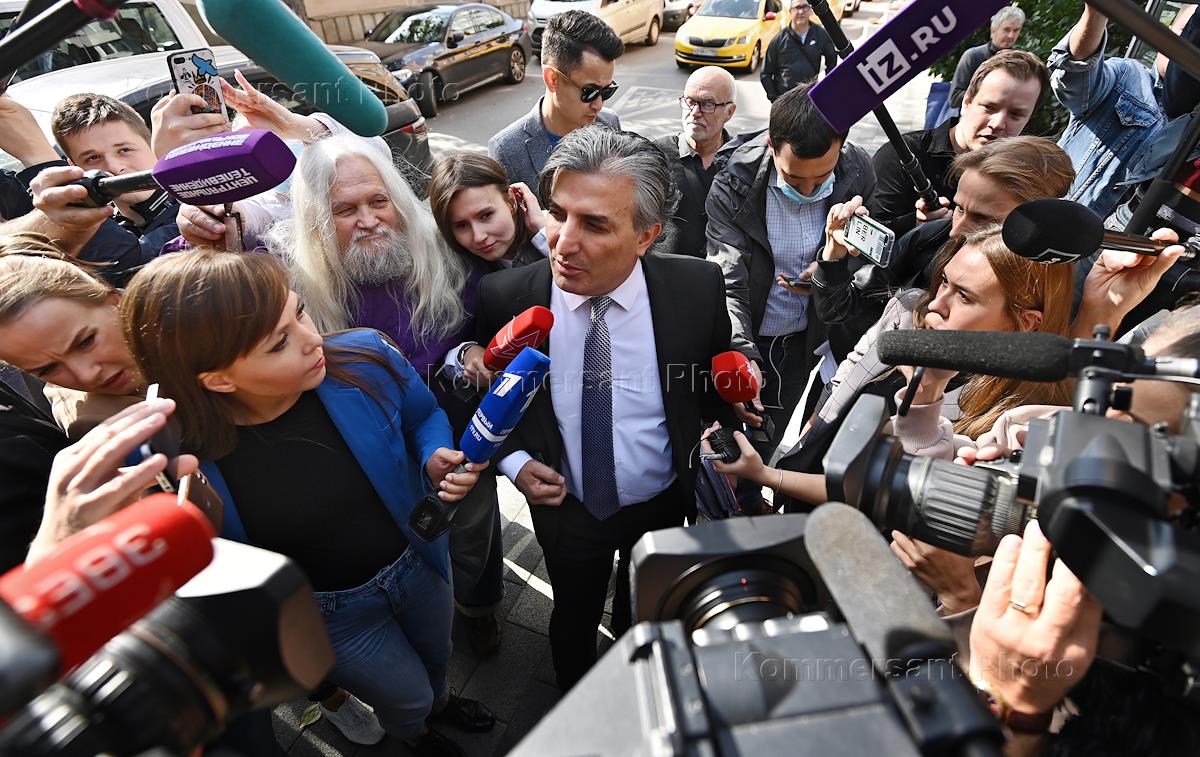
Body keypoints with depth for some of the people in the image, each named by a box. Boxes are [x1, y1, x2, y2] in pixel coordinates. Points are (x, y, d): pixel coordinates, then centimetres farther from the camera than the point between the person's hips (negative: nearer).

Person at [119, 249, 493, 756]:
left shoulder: (365, 359, -27)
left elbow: (425, 416, -5)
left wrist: (437, 459, -24)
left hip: (417, 562, 3)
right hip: (332, 613, -2)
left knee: (436, 657, 33)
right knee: (406, 700, 24)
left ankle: (438, 698, 73)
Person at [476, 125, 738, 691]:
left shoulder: (697, 289, -22)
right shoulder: (505, 297, -22)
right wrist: (514, 462, -18)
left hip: (663, 505, 1)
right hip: (564, 507, 0)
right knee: (573, 621, 27)